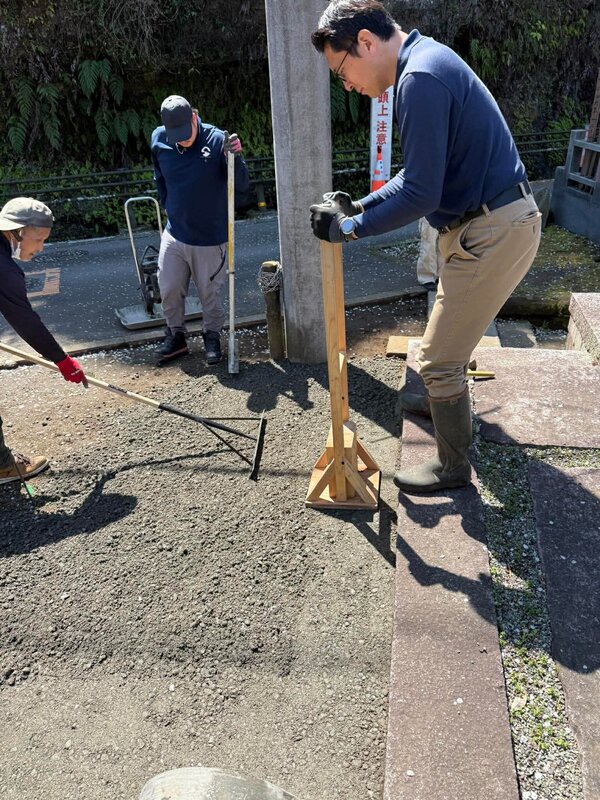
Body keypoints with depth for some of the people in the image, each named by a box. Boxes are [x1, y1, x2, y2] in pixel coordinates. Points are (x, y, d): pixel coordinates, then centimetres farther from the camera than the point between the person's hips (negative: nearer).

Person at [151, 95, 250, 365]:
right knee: (169, 289, 10)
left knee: (210, 293, 9)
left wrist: (235, 157, -36)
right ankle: (176, 335, 31)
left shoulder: (217, 140, -17)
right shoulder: (159, 141, -5)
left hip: (210, 238, -4)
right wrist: (170, 208, 15)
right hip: (174, 234, 4)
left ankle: (212, 337, 30)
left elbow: (242, 185, -20)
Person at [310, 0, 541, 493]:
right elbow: (421, 174, 16)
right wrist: (359, 205, 8)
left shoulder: (421, 79, -21)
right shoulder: (428, 60, 13)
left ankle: (453, 467, 18)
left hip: (493, 232, -10)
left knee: (437, 359, -1)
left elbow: (421, 194, -24)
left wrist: (350, 227, -13)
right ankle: (447, 399, 55)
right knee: (455, 327, 29)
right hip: (495, 220, 10)